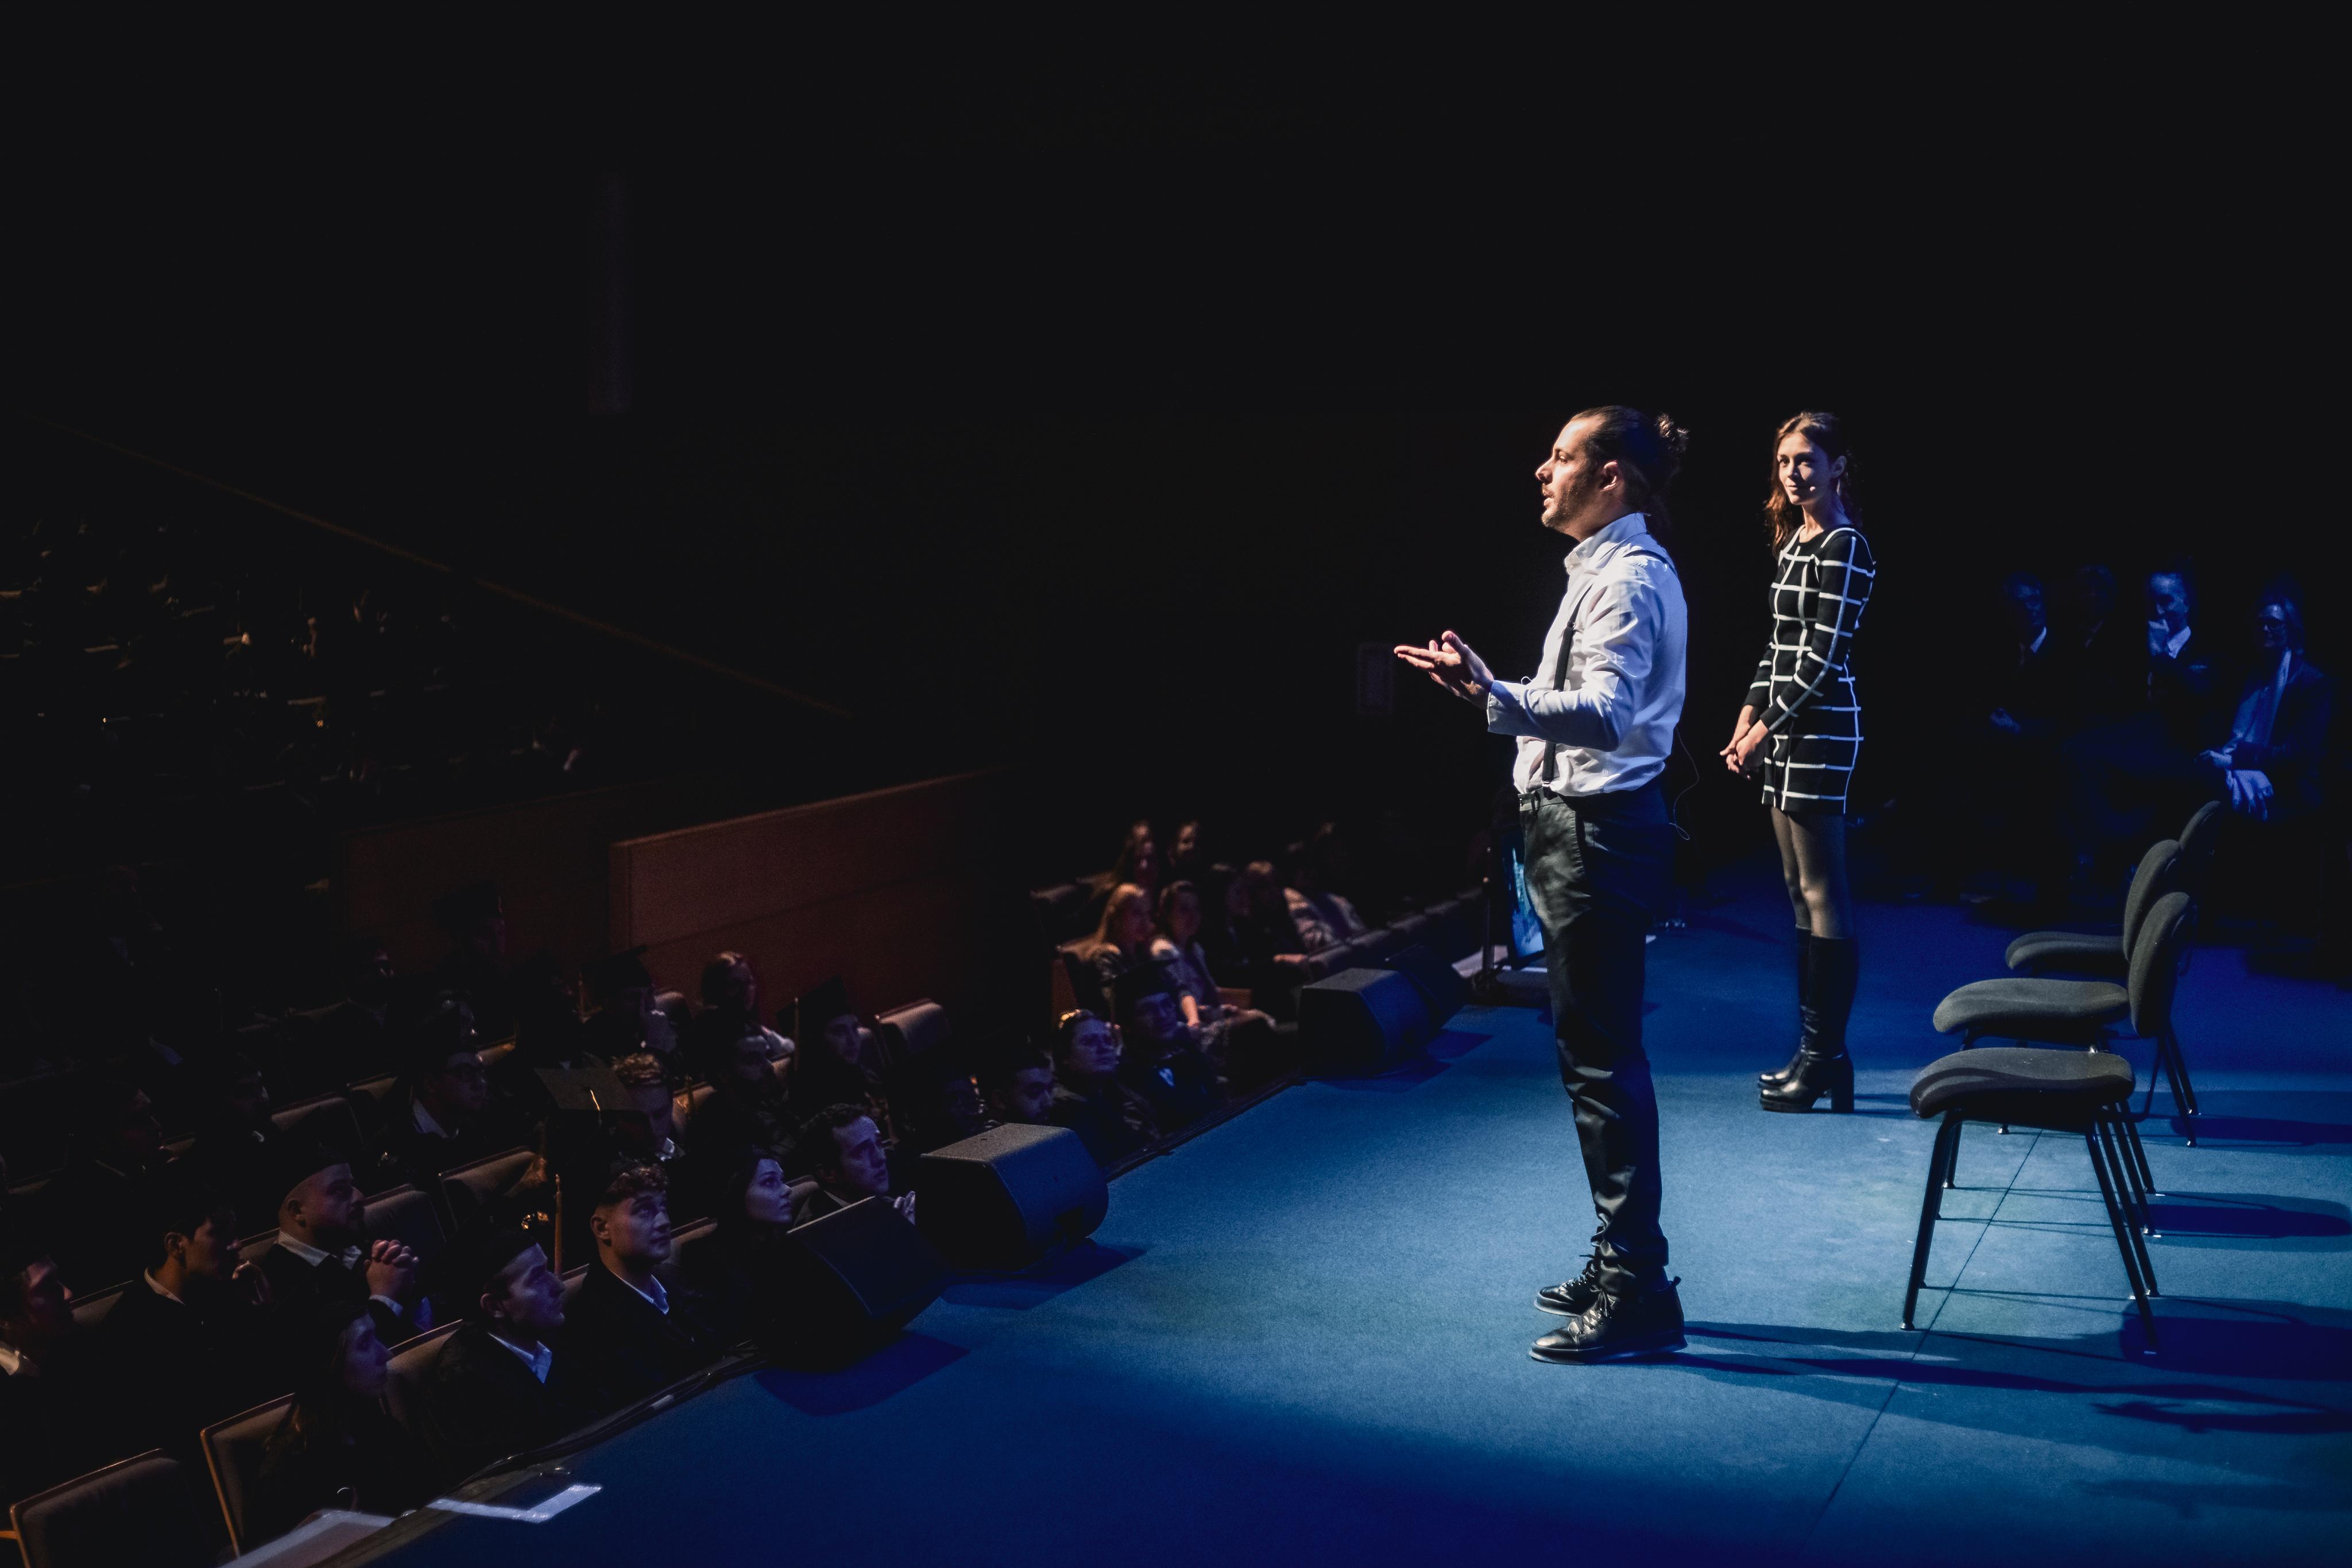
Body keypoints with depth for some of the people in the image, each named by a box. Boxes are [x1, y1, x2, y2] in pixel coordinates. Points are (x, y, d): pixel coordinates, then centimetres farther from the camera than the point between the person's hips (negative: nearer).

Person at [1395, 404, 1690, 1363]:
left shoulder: (1628, 577, -16)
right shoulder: (1604, 570, 16)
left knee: (1603, 1060, -8)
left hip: (1599, 835, -11)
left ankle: (1637, 1295, -2)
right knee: (1596, 1055, 16)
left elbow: (1608, 710, -31)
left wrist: (1496, 698, -45)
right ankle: (1619, 1267, 26)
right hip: (1578, 829, 11)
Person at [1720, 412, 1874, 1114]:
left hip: (1819, 730, -9)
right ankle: (1814, 1049, 16)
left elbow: (1824, 656, -15)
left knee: (1822, 896, -5)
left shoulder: (1845, 548, -11)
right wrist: (1749, 714, 9)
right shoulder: (1792, 542, 16)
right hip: (1783, 732, 9)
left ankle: (1826, 1057, 0)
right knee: (1800, 892, 11)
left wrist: (1767, 729, -13)